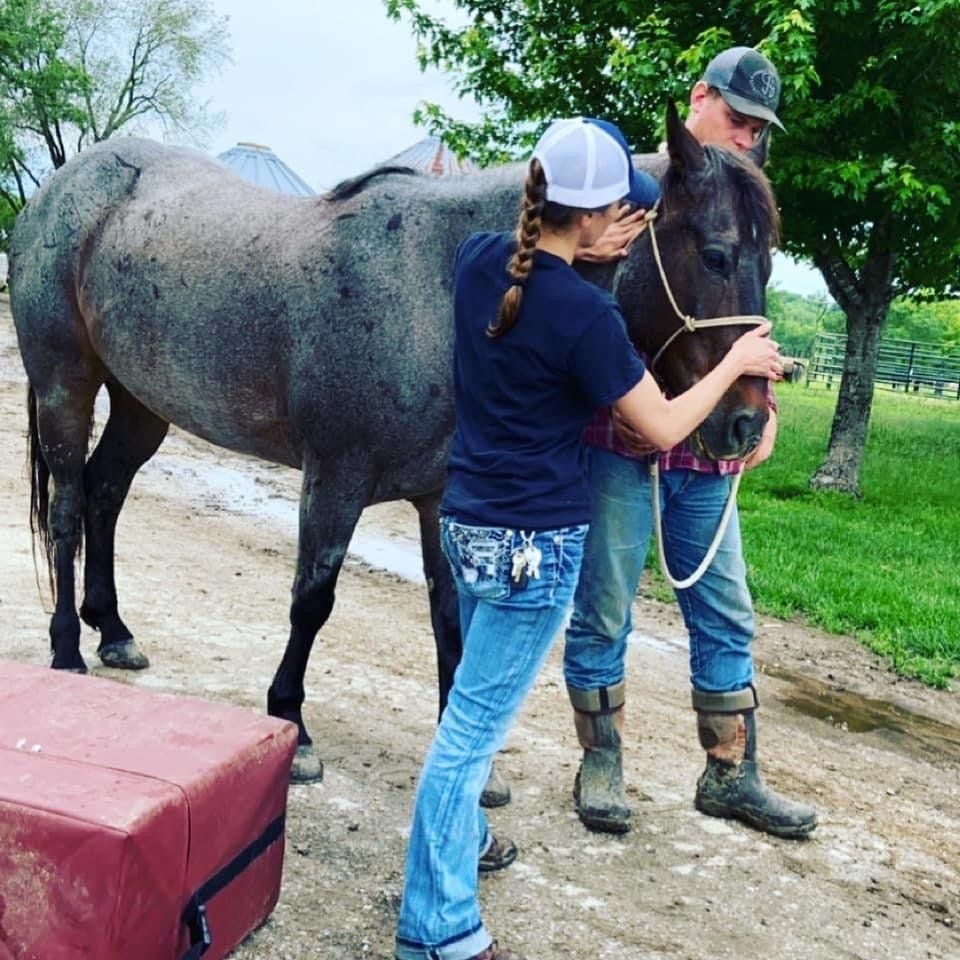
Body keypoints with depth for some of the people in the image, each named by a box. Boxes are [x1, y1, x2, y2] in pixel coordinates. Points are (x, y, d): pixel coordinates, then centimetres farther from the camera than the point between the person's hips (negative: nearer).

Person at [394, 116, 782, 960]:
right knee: (475, 721, -1)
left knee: (479, 702, 26)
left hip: (468, 520, 8)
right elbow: (663, 427, -12)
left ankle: (458, 834, 44)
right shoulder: (585, 314, -21)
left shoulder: (478, 259, -1)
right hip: (535, 541, -8)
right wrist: (736, 362, 2)